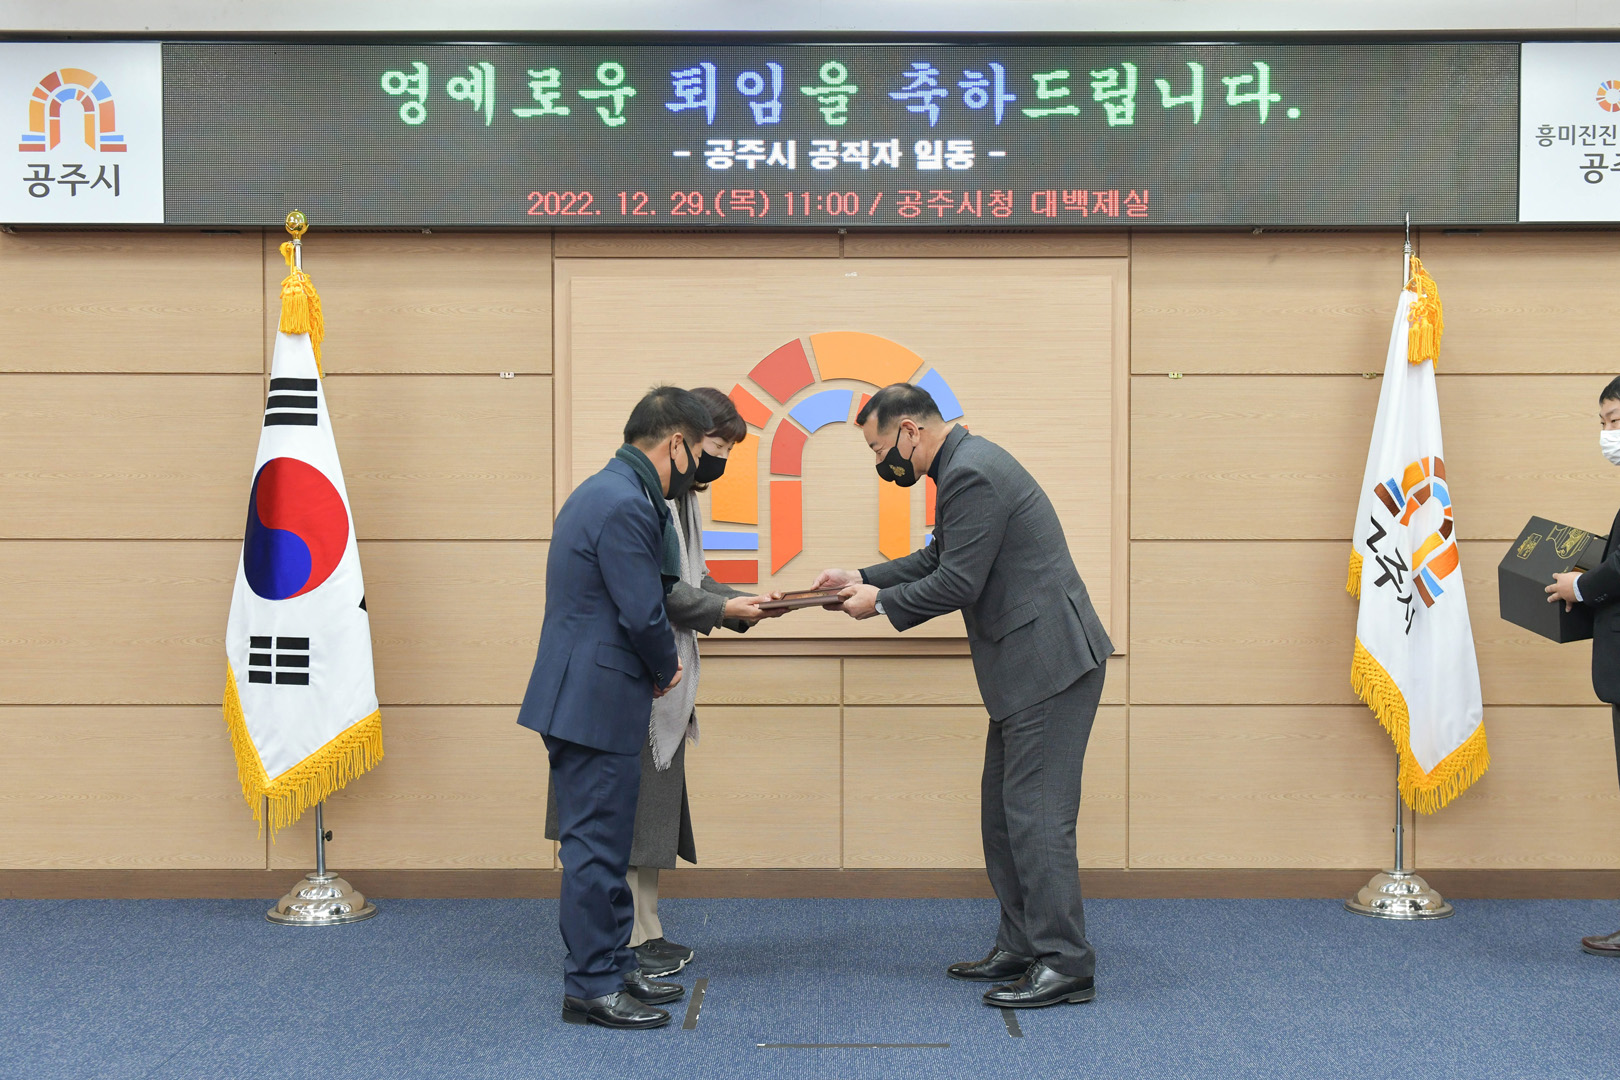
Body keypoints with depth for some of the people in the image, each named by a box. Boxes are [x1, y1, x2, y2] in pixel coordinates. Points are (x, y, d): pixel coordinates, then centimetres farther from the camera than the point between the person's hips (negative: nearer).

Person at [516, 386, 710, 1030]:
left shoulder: (605, 492, 16)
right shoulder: (626, 505, -19)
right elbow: (643, 615, -21)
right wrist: (667, 670, -3)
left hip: (587, 701, 11)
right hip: (596, 704, -11)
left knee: (605, 842, 18)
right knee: (597, 846, -2)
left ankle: (614, 966, 28)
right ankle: (590, 986, 8)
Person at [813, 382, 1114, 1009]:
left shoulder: (972, 474, -18)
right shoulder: (966, 464, 15)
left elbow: (957, 583, -20)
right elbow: (939, 559, 23)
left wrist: (882, 602, -5)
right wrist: (861, 577, 16)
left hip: (1049, 661, -11)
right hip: (1027, 665, 11)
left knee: (1036, 812, -7)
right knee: (1003, 810, 15)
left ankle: (1066, 965, 1)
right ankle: (1020, 948, 23)